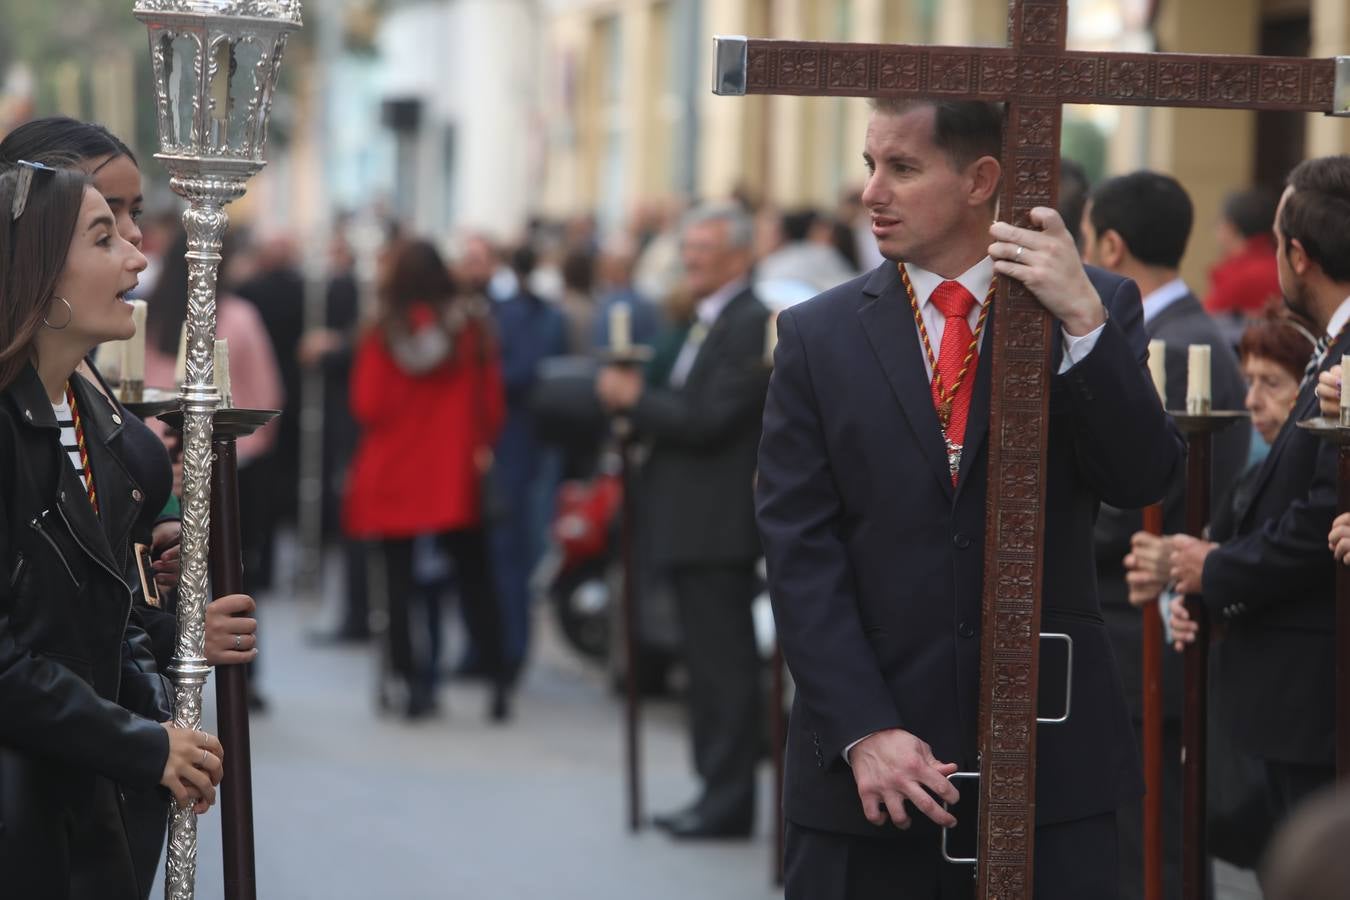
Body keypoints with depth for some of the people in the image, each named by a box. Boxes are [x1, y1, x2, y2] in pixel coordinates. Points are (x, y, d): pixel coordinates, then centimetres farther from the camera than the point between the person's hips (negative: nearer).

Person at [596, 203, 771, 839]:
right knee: (709, 663, 14)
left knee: (724, 664, -6)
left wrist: (636, 398, -12)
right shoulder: (709, 322, 18)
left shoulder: (750, 324, -14)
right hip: (693, 524, 10)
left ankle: (728, 803, -2)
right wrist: (635, 399, 3)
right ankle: (717, 792, 20)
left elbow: (709, 421, -21)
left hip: (717, 525, -10)